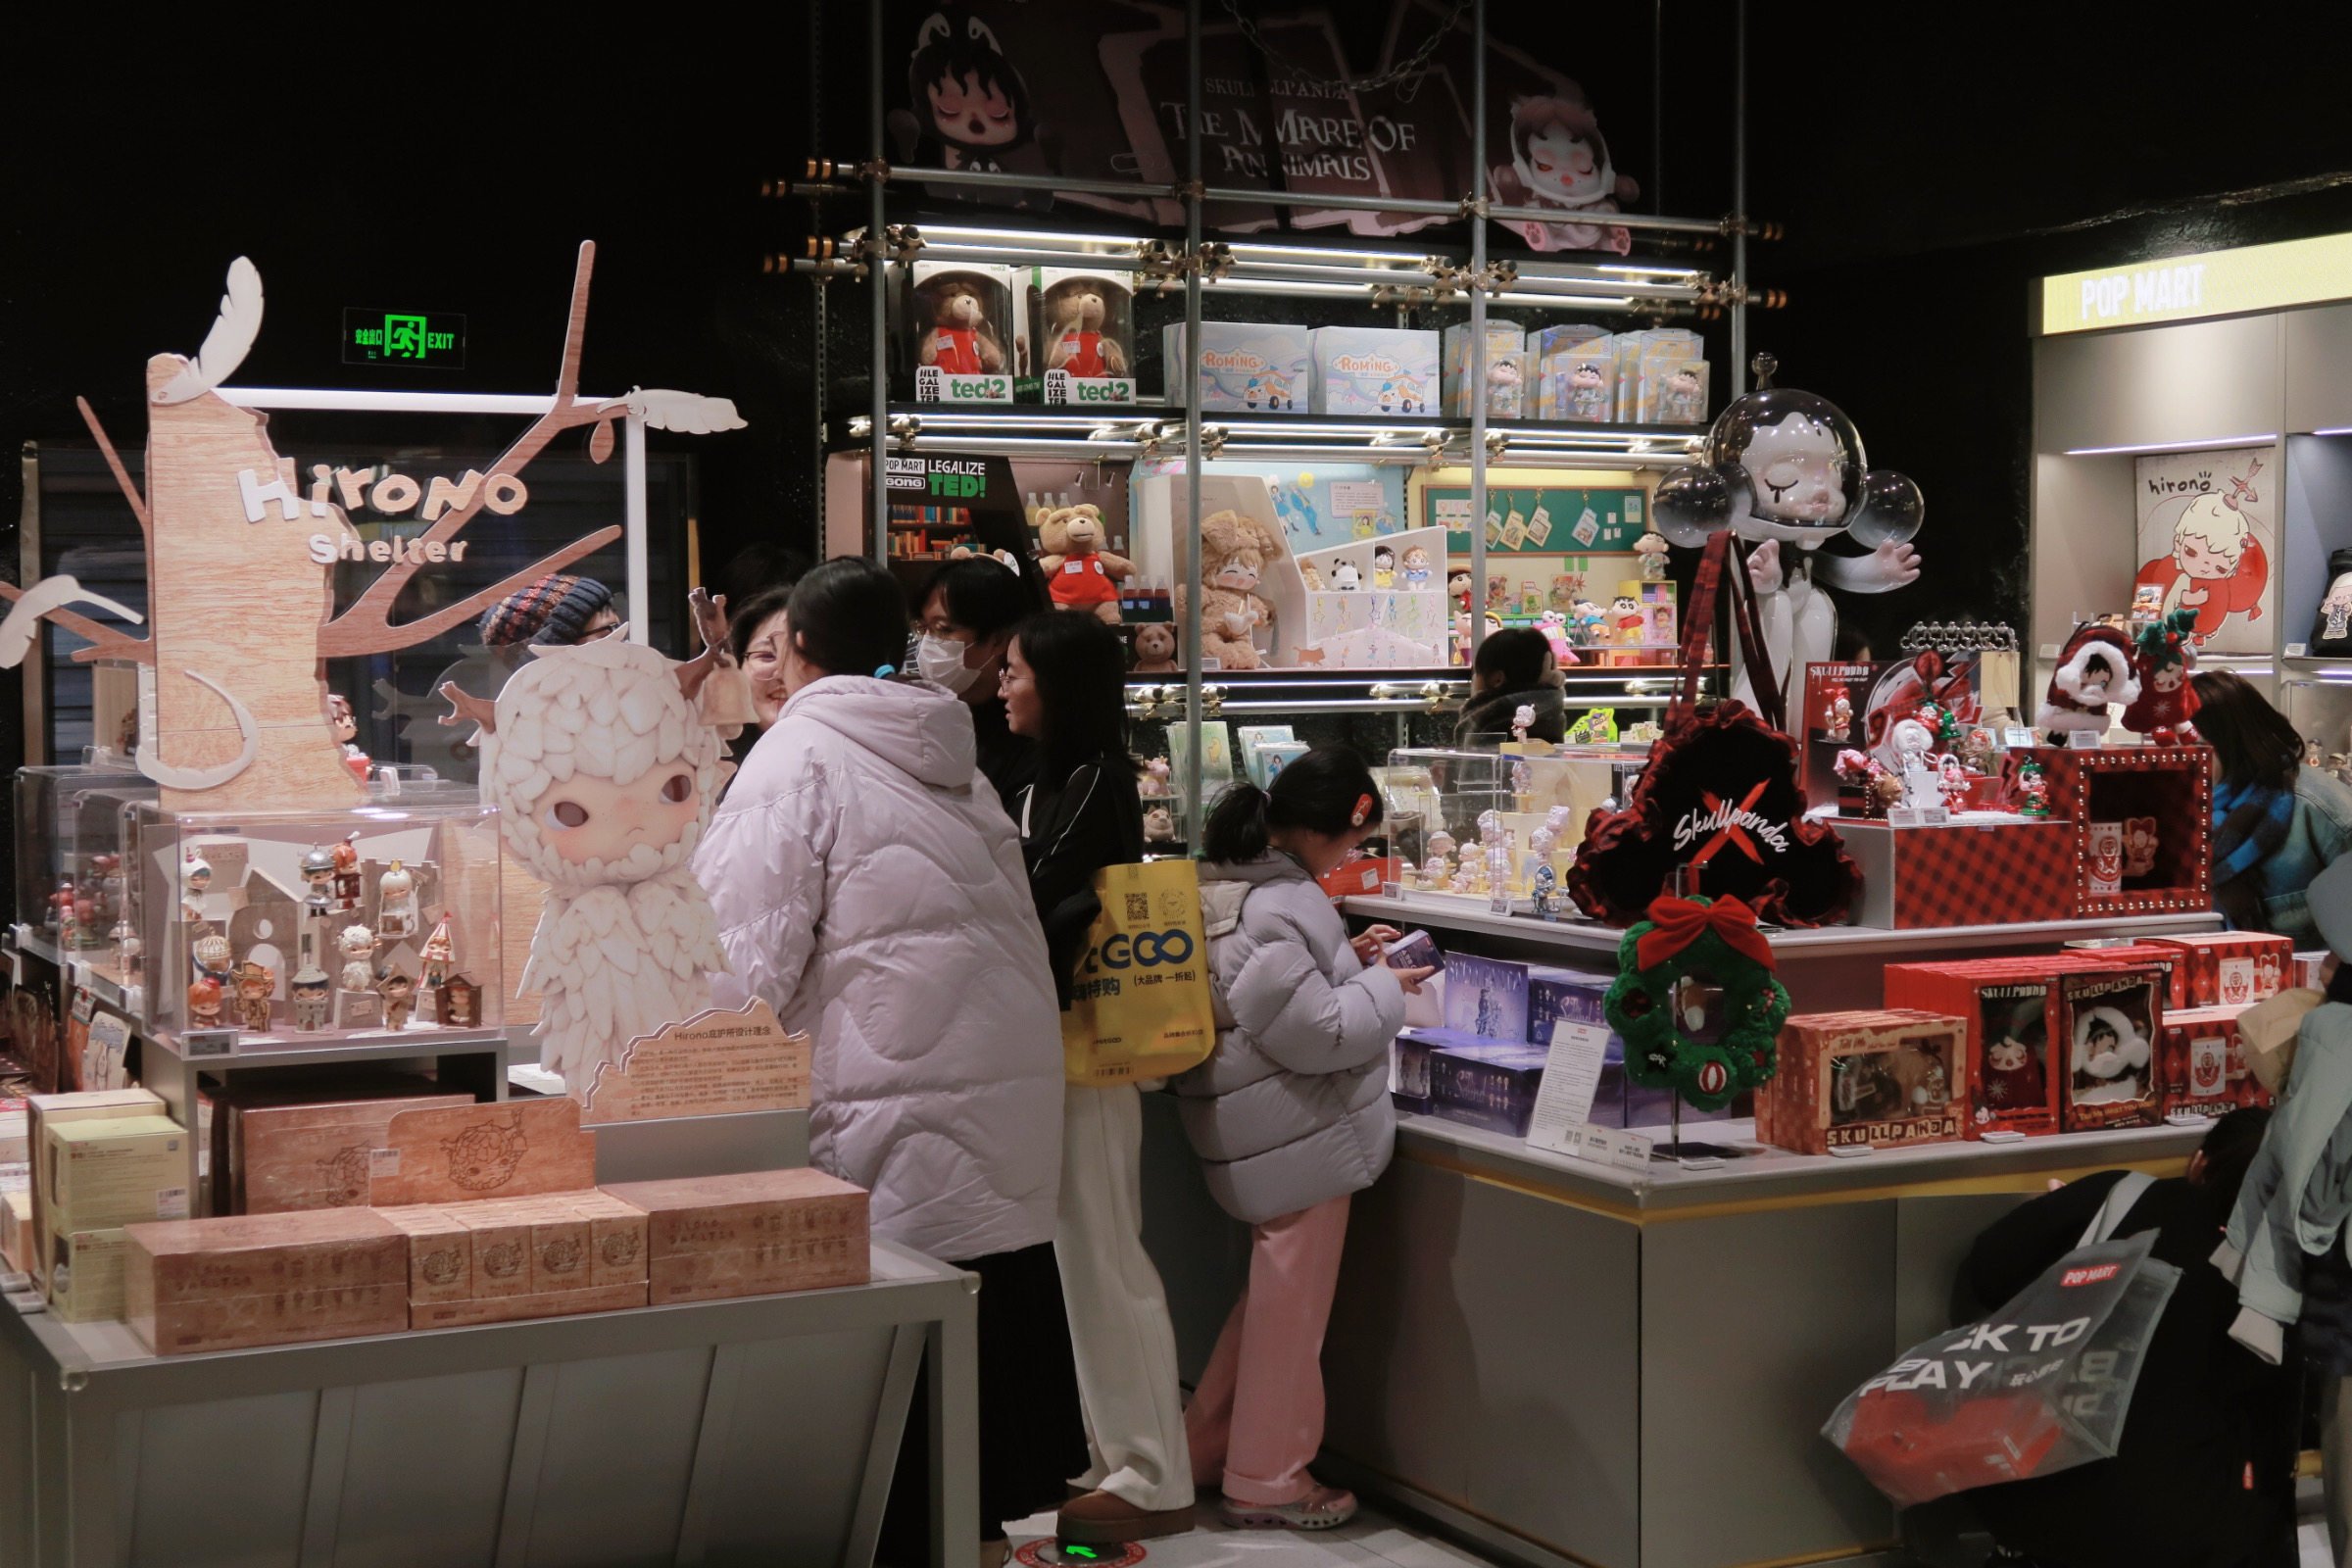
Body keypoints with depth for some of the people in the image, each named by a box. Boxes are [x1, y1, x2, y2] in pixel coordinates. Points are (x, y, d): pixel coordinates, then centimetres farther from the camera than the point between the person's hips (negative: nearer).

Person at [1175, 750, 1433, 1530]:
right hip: (1299, 1135, -10)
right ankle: (1267, 1480, 17)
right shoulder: (1277, 907, -26)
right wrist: (1385, 987, -10)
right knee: (1291, 1305, 4)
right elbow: (1319, 1033, -24)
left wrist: (1345, 958, 9)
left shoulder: (1228, 884, 6)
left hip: (1265, 1130, 10)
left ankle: (1209, 1442, 34)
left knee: (1272, 1293, 24)